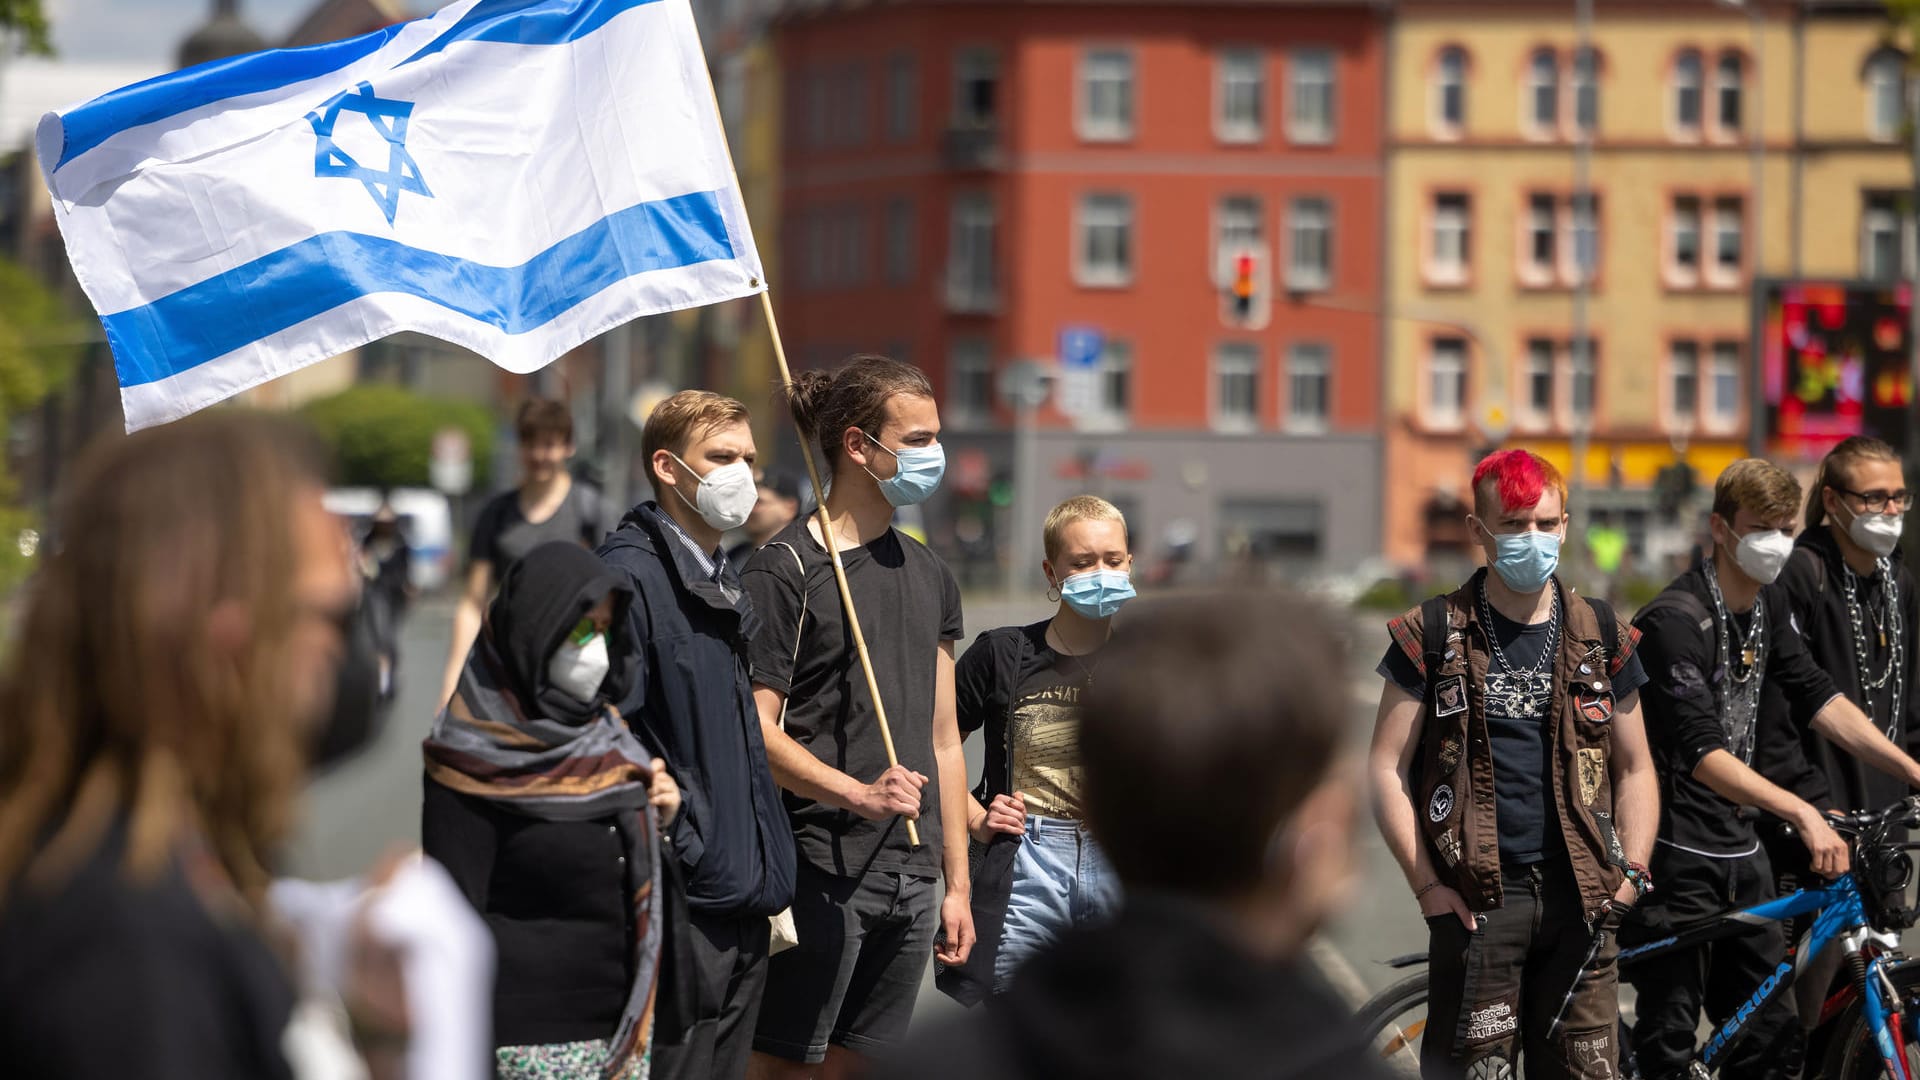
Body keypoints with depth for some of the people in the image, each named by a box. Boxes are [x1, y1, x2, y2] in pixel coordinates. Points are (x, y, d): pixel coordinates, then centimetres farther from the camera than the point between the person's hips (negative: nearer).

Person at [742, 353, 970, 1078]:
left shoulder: (930, 576, 16)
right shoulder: (786, 570, -7)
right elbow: (754, 728, -13)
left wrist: (956, 883, 15)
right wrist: (860, 795, -26)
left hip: (912, 879, 7)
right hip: (820, 873, -7)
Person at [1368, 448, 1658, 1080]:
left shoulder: (1601, 637, 10)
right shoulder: (1436, 636, 2)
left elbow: (1634, 770, 16)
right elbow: (1387, 769, 2)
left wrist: (1629, 875, 3)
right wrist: (1428, 886, -5)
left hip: (1579, 897, 2)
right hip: (1476, 900, -2)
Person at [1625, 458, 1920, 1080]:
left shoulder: (1767, 609, 9)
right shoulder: (1676, 620, -19)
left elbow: (1820, 701, 8)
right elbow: (1704, 755, -28)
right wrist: (1803, 814, -38)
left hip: (1740, 852, 8)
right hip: (1676, 858, -8)